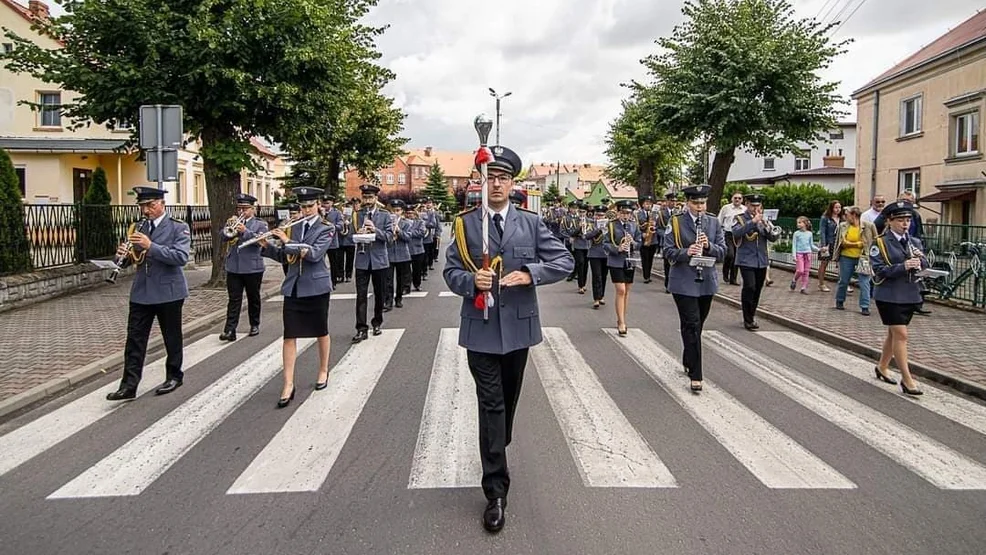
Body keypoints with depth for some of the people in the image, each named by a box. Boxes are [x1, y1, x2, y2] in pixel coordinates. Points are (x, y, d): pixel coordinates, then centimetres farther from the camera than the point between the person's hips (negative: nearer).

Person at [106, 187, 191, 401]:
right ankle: (129, 385, 4)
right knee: (134, 338, 1)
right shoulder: (139, 228, 10)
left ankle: (174, 376, 25)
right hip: (141, 292, 5)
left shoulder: (178, 227, -6)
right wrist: (123, 254, -12)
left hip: (168, 292, -5)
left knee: (172, 338, 9)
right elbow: (130, 258, 12)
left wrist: (150, 246, -28)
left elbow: (181, 257, -20)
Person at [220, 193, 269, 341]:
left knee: (253, 298, 11)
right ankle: (230, 330, -6)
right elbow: (224, 235, -1)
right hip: (233, 268, 2)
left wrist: (245, 231, -24)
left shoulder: (260, 224, 3)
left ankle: (255, 325, 25)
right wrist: (229, 228, -18)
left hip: (252, 268, -2)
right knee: (234, 300, -1)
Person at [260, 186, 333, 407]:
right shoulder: (294, 226, 9)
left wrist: (287, 241, -19)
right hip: (293, 287, 4)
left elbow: (314, 254, -20)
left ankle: (323, 371, 31)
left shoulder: (326, 228, -5)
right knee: (289, 335, -2)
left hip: (316, 287, -3)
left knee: (321, 331, 12)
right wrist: (266, 247, -3)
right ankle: (288, 384, 0)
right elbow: (284, 257, 13)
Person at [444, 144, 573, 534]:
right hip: (481, 327, -2)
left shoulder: (531, 222, 2)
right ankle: (496, 491, 3)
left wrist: (529, 273, -19)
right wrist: (471, 280, -22)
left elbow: (565, 261, -3)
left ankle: (497, 450, 47)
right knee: (491, 404, -3)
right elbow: (451, 272, 0)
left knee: (509, 399, 19)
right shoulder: (465, 223, -1)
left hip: (519, 325, 2)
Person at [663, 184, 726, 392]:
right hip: (684, 283, -4)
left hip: (707, 282, 4)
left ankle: (688, 361, 36)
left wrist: (709, 246, -17)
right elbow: (668, 251, -7)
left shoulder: (714, 223, 7)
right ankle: (695, 375, -6)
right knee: (692, 326, -8)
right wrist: (686, 252, -25)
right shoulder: (676, 222, -3)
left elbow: (723, 252, 3)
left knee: (697, 325, 16)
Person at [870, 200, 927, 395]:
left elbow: (925, 268, 7)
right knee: (901, 335, -7)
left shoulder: (915, 242, 11)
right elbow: (879, 270, -15)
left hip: (910, 295, 6)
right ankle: (907, 379, -2)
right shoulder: (880, 243, -7)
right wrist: (903, 266, -25)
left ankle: (882, 367, 32)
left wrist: (920, 259, -13)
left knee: (894, 333, 16)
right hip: (889, 296, -6)